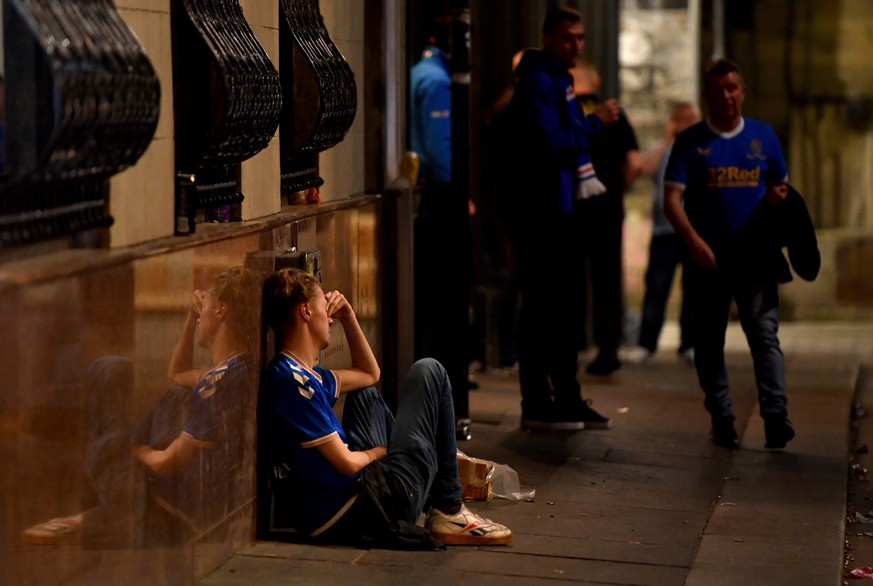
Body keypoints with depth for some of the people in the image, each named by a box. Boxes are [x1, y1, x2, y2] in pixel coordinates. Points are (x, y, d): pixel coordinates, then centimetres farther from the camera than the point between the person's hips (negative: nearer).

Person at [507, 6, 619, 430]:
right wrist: (595, 122, -16)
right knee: (542, 311, -7)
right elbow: (551, 144, -22)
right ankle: (537, 407, -4)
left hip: (556, 210, 11)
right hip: (541, 211, -11)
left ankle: (566, 401, 23)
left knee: (560, 311, 15)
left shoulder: (559, 81, 20)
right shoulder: (538, 83, -13)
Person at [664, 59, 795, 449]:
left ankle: (776, 417, -17)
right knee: (709, 341, 5)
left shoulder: (764, 136, 12)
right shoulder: (691, 142, 4)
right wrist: (694, 241, -16)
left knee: (765, 333, -11)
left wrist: (779, 196, -5)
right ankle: (721, 420, 15)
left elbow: (782, 186, 20)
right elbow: (672, 199, -2)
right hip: (709, 260, 0)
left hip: (755, 257, 0)